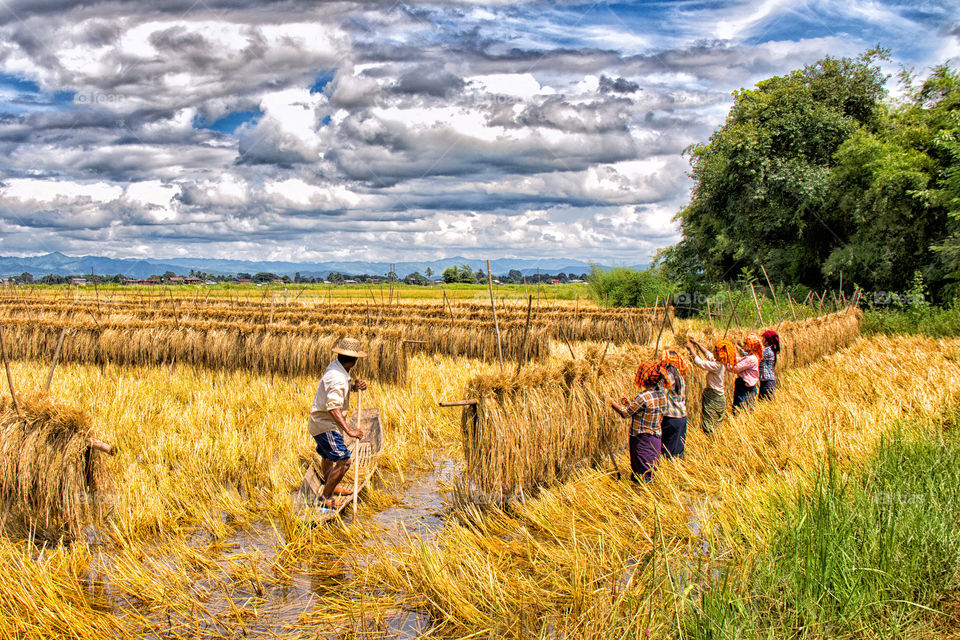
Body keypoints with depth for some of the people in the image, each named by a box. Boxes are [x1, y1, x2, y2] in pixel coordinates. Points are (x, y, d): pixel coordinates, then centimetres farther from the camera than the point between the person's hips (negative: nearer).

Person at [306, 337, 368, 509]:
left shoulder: (335, 366, 0)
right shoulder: (337, 379, -29)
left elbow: (347, 384, 14)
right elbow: (333, 408, -40)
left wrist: (357, 385, -10)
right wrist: (349, 431, -45)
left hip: (322, 423, 11)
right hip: (325, 425, -11)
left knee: (329, 457, 29)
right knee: (344, 461, -13)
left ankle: (330, 486, 51)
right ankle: (325, 498, -1)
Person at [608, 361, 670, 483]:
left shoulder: (643, 397, -20)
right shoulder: (662, 394, 4)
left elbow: (625, 413, -8)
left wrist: (613, 403, 7)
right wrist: (630, 404, 17)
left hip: (642, 440, -8)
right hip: (656, 440, 8)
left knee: (642, 479, -3)